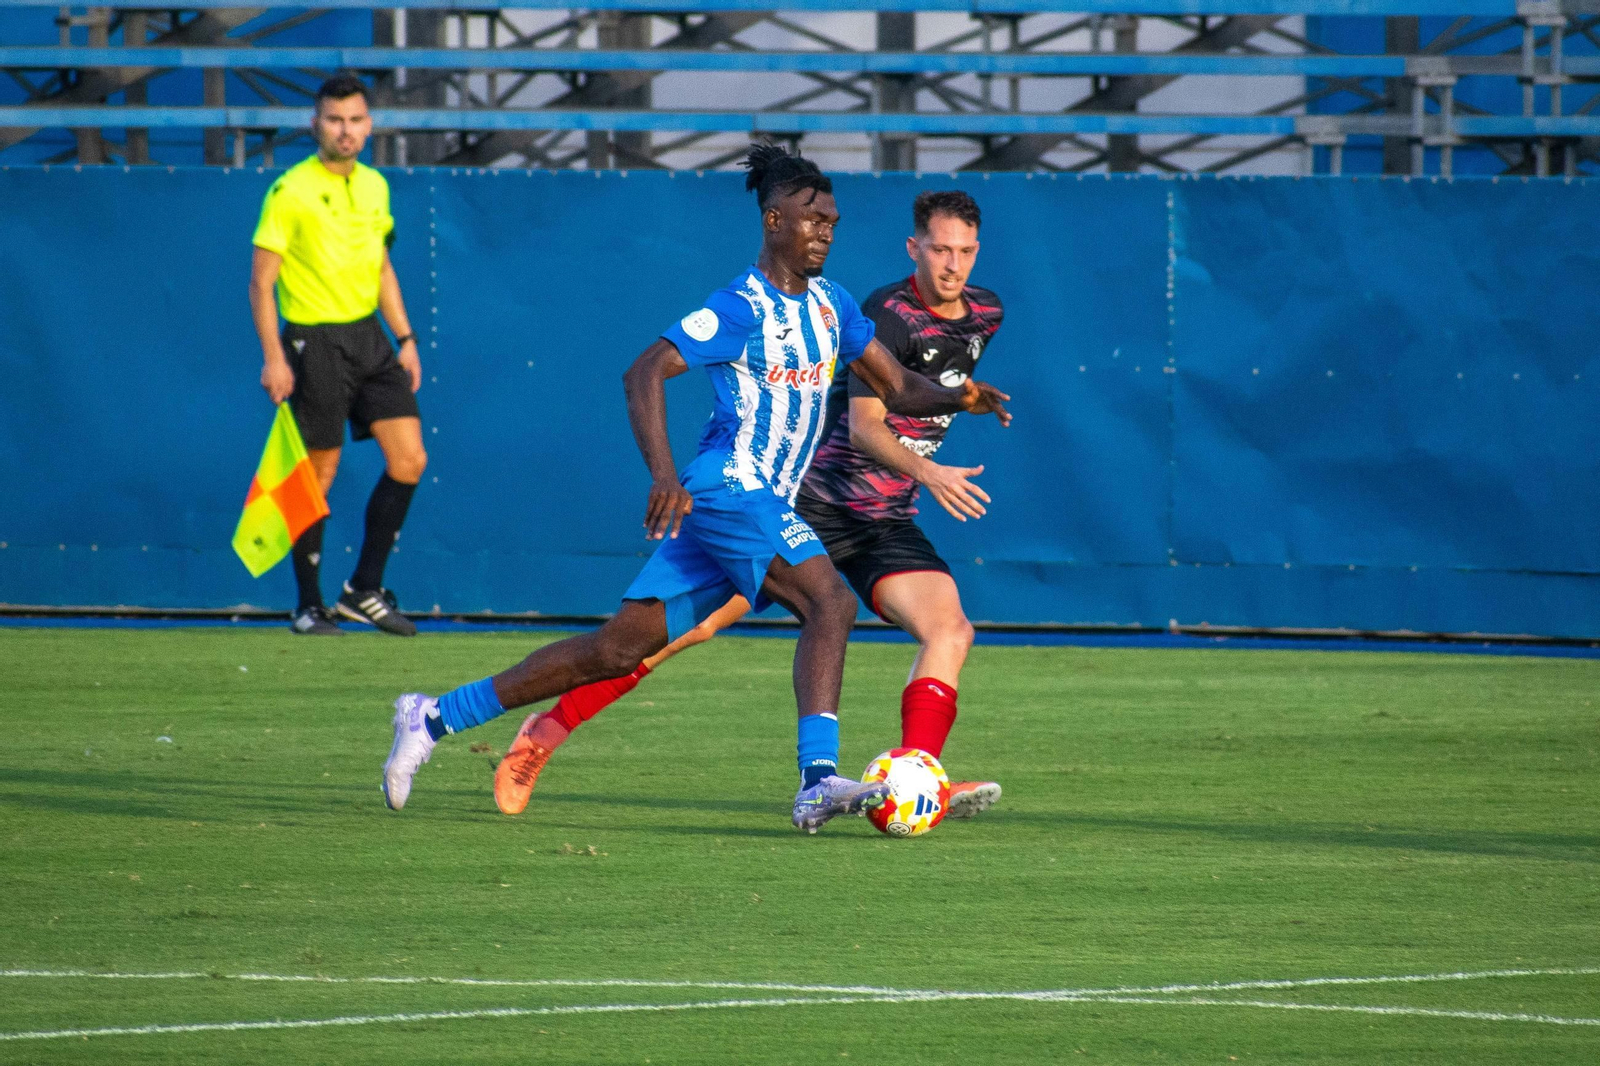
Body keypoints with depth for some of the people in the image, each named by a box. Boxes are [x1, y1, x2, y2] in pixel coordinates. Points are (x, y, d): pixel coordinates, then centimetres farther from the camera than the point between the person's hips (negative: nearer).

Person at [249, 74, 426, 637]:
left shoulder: (375, 187, 10)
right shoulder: (291, 191, -9)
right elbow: (261, 280, -9)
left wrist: (405, 338, 15)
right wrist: (273, 358, -16)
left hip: (370, 336, 6)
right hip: (314, 341, -6)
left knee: (409, 460, -1)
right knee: (317, 475, -1)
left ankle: (364, 590, 10)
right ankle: (309, 606, 10)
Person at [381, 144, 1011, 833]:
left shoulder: (830, 306, 15)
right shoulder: (740, 309, -11)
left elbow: (895, 388, 20)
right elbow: (643, 374, -17)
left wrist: (956, 398, -1)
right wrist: (663, 473, -29)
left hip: (766, 507, 8)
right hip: (730, 489, -8)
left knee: (619, 649, 6)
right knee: (830, 599, -25)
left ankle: (435, 718, 12)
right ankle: (818, 781, -34)